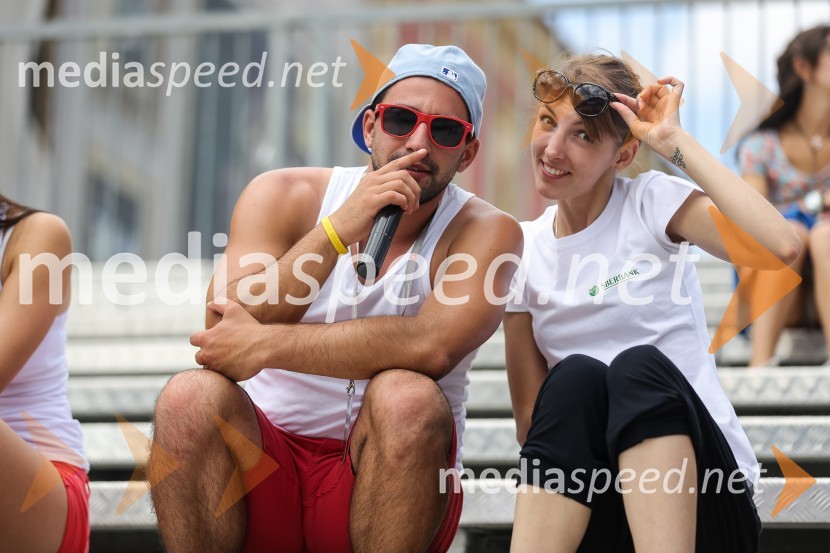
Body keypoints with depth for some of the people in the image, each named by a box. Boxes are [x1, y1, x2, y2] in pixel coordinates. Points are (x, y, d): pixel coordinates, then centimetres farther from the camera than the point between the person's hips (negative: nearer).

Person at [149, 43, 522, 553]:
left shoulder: (487, 232, -4)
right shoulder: (284, 197, 1)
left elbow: (433, 348, -24)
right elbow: (224, 330, -15)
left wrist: (265, 346, -25)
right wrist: (341, 228, -23)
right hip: (268, 471, 2)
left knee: (408, 397, -31)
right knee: (191, 397, -26)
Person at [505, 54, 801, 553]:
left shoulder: (652, 203, -1)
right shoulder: (525, 252, 9)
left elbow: (781, 247, -22)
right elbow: (532, 419, 10)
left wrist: (673, 141, -16)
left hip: (701, 498, -2)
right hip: (587, 507, 2)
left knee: (638, 366, -31)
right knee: (574, 377, -28)